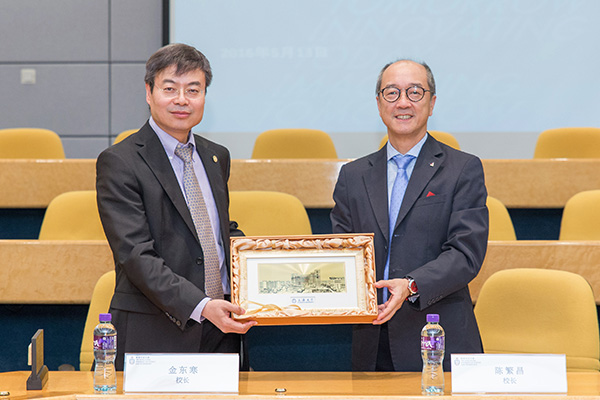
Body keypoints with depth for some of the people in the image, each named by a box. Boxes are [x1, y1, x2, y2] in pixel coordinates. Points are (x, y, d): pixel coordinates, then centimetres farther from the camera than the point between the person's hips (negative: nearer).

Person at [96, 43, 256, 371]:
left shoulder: (216, 157, 14)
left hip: (222, 332, 6)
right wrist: (201, 306, -26)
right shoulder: (119, 162, -8)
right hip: (154, 337, -6)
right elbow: (136, 255, -16)